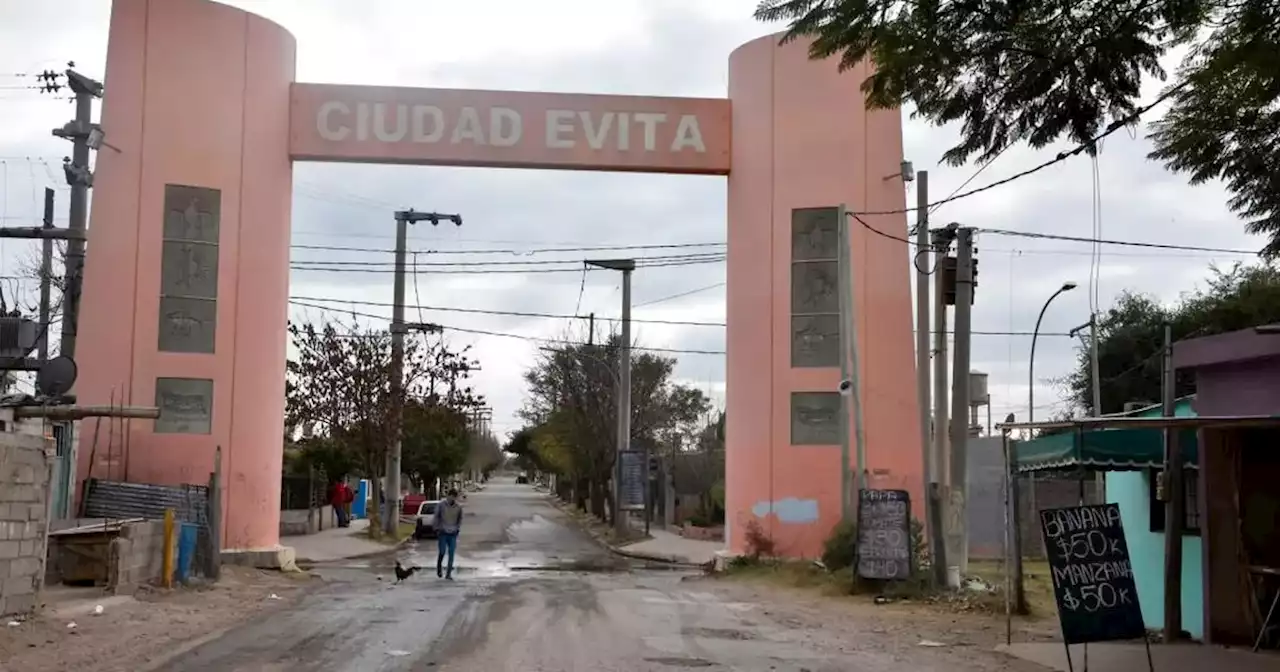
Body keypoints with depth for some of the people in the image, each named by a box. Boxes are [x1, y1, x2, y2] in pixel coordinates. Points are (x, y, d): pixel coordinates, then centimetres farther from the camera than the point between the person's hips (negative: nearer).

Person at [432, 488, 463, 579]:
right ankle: (439, 568, 22)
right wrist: (437, 529, -2)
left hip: (453, 534, 2)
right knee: (442, 552, -5)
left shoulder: (458, 507, 2)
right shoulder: (441, 505, -5)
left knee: (451, 554, -2)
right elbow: (436, 517, 1)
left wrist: (458, 529, 6)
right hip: (442, 532, -2)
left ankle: (448, 574, 4)